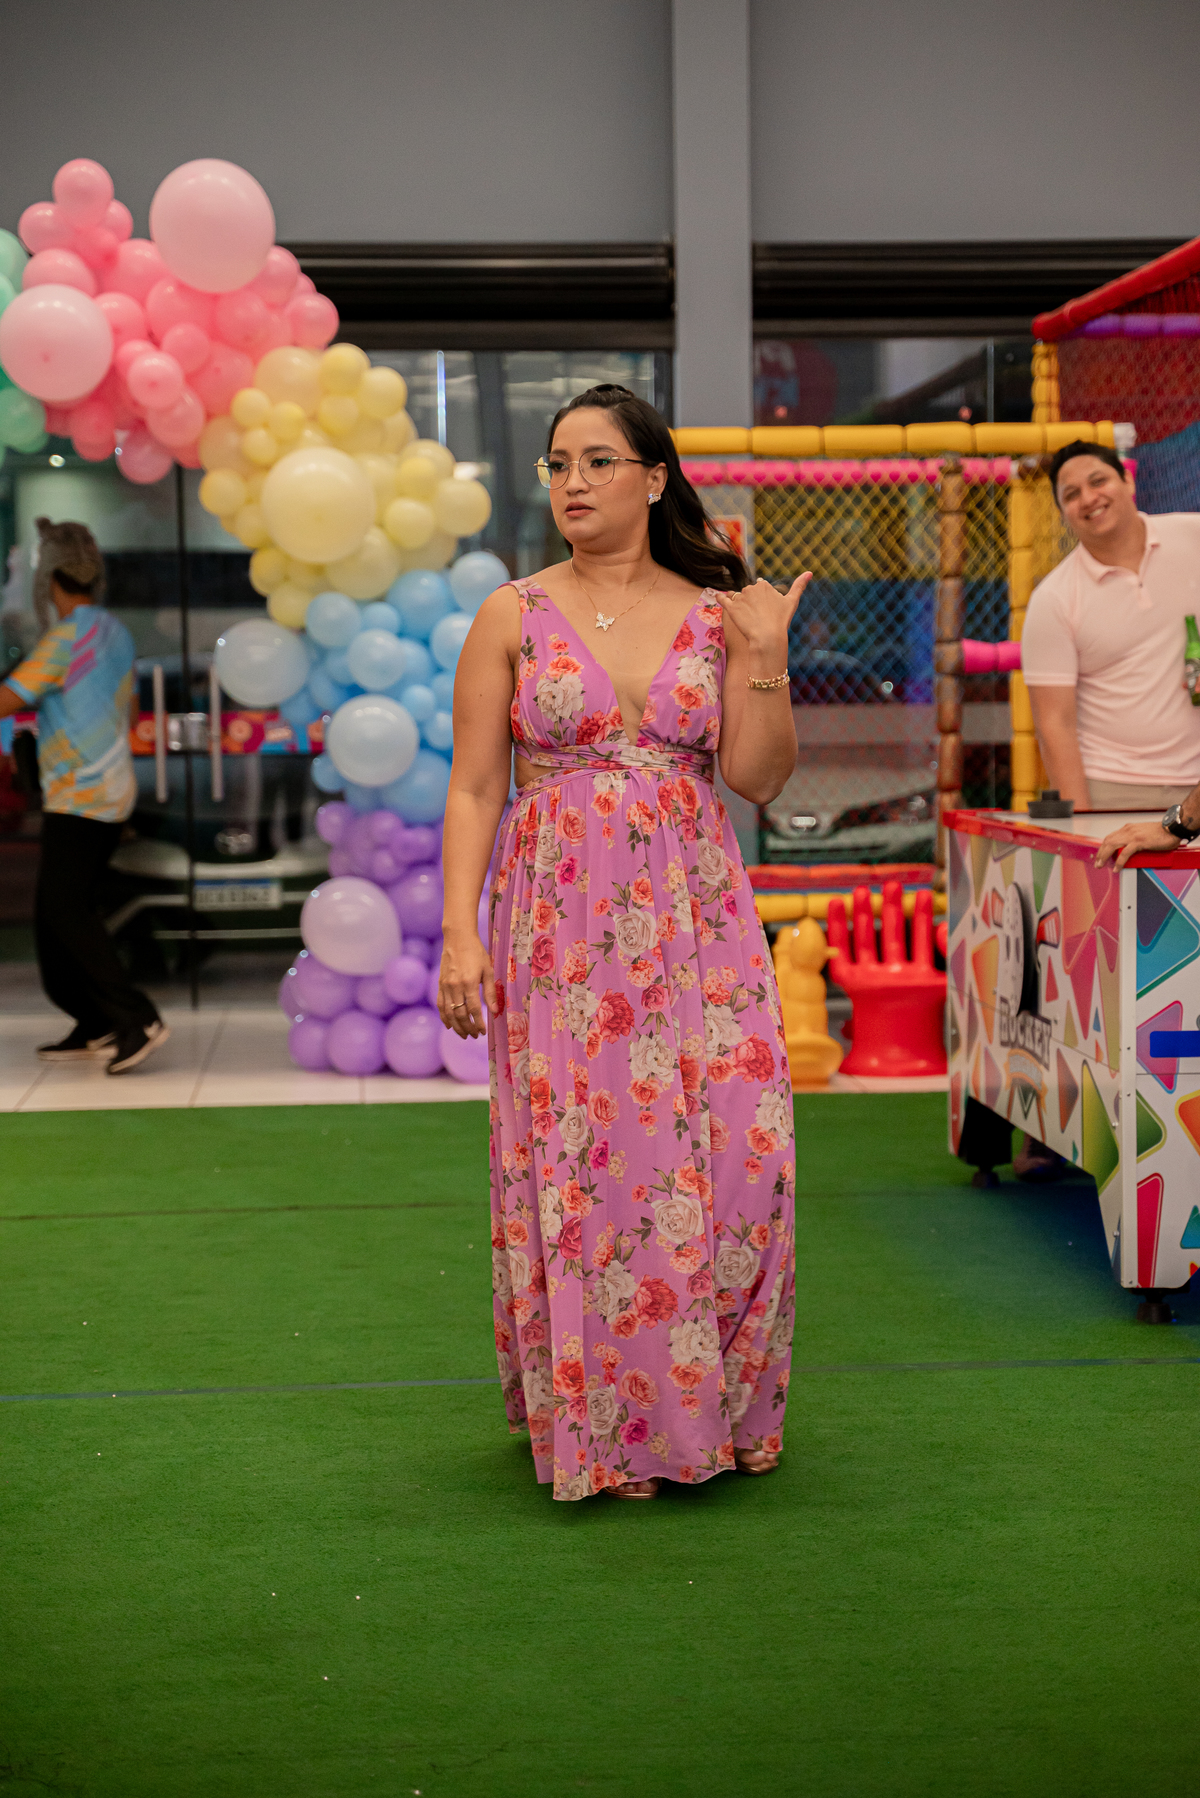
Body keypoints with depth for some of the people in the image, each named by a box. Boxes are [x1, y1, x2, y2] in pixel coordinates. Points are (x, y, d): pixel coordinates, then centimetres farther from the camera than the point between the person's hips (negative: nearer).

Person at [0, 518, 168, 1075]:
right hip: (112, 791, 9)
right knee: (62, 911, 11)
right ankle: (93, 1028, 11)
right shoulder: (115, 632, 13)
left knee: (65, 910, -9)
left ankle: (135, 1018, -14)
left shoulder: (67, 636, -14)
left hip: (79, 795, -9)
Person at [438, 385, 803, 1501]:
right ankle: (600, 1422, 13)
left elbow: (760, 779, 5)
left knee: (730, 1143, -4)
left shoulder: (716, 613, 7)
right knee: (580, 1155, -2)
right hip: (562, 920, -1)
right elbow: (473, 788, 1)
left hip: (697, 917, 1)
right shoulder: (513, 616, 3)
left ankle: (716, 1403, 15)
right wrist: (460, 932, -7)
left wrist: (762, 658, -7)